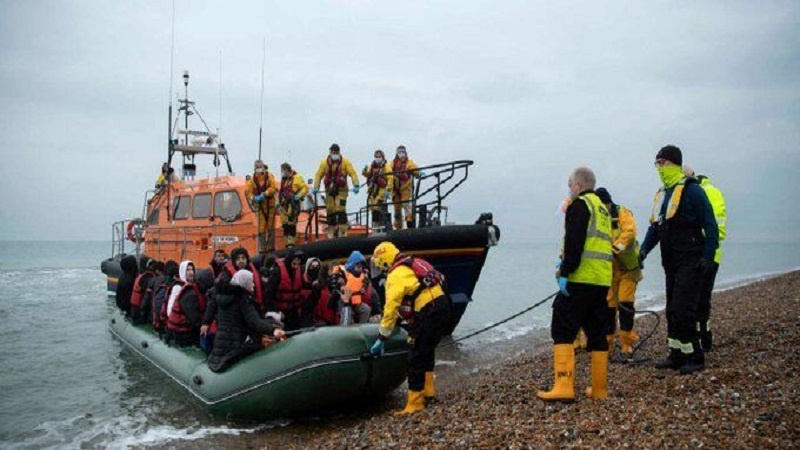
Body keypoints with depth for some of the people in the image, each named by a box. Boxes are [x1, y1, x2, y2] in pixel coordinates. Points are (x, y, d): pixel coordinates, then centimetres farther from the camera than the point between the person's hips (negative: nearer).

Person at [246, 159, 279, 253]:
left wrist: (265, 194, -25)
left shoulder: (269, 177, -1)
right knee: (261, 228, 0)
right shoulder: (252, 180, 4)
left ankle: (271, 247, 15)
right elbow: (249, 192, 2)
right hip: (259, 206, 1)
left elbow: (274, 188, -13)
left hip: (270, 204, -1)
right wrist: (254, 198, -18)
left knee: (271, 226, 6)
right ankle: (262, 249, 5)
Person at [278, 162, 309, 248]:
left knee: (291, 224, -12)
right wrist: (279, 202, 24)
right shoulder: (283, 179, 19)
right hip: (284, 205, 8)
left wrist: (298, 196, -20)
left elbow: (305, 188, -10)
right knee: (285, 224, 8)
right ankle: (288, 242, 16)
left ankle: (292, 243, -9)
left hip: (292, 205, -8)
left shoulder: (296, 178, -7)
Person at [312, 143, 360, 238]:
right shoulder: (324, 163, 3)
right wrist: (315, 187, -7)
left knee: (340, 210, -14)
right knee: (330, 211, 5)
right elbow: (319, 175, 3)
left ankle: (343, 232, -10)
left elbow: (352, 173, -8)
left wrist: (356, 185, -20)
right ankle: (331, 233, 16)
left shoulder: (345, 162, -3)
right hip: (329, 189, 3)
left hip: (341, 189, -3)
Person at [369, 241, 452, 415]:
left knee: (416, 359, -1)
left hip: (428, 314, -9)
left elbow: (391, 308, -11)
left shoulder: (396, 275, -8)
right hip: (443, 306, 9)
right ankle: (427, 389, 35)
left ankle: (415, 403, 5)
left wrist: (381, 338, -6)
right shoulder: (413, 264, 18)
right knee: (427, 350, 27)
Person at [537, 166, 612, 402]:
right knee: (597, 333, 13)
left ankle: (563, 387, -13)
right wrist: (565, 264, 22)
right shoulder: (602, 208, 22)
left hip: (581, 279, -9)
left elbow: (574, 243, -16)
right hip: (603, 280, 9)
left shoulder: (579, 205, -5)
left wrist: (565, 271, -16)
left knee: (562, 330, -7)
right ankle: (599, 389, 18)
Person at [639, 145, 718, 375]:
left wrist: (707, 257, -17)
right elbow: (655, 226, 20)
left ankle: (695, 358, 1)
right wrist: (644, 250, 7)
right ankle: (677, 356, 20)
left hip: (690, 263, -8)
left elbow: (710, 226, -12)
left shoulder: (692, 190, -10)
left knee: (683, 310, -10)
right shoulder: (661, 194, 15)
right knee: (672, 311, 11)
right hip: (671, 263, 8)